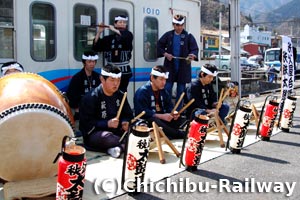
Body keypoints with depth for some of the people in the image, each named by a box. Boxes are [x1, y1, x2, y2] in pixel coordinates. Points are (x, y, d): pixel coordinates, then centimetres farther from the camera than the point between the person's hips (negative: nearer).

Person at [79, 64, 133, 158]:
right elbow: (85, 123, -16)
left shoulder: (120, 95, 5)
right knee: (105, 138, -39)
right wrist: (107, 124, -26)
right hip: (94, 134, -5)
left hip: (117, 131, 6)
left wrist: (125, 122, -11)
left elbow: (128, 115, 13)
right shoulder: (90, 97, -12)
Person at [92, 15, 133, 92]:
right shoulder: (109, 38, 7)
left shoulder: (128, 35, 5)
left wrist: (114, 30, -13)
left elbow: (126, 36, -19)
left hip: (124, 72, -1)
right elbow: (96, 47, 2)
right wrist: (99, 32, -6)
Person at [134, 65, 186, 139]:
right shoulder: (142, 92, -14)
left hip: (162, 119, 8)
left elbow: (169, 107, 8)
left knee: (180, 120, -10)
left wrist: (173, 113, -16)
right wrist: (161, 116, -29)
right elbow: (142, 112, -24)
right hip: (147, 121, -7)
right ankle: (181, 135, -29)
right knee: (155, 121, -37)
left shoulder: (164, 91, 9)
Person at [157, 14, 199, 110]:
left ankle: (178, 110, 17)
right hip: (170, 67, 1)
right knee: (167, 88, -1)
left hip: (183, 67, 0)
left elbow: (195, 49, -2)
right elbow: (159, 46, 10)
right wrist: (165, 54, -6)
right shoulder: (168, 35, 5)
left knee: (181, 90, 7)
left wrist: (192, 55, -23)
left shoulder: (188, 36, 1)